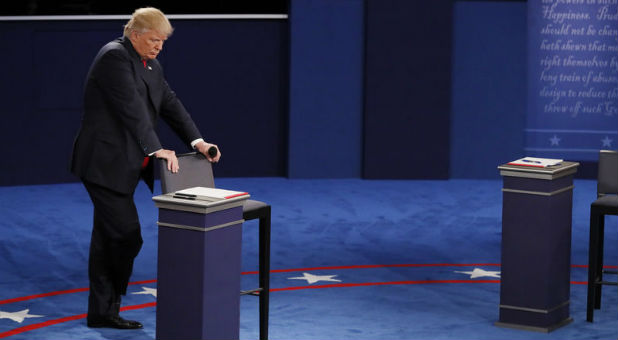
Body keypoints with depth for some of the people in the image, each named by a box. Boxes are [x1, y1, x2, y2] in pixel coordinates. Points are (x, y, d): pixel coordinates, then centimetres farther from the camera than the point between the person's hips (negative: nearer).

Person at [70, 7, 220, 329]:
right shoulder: (115, 56, -15)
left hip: (124, 164, 9)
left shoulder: (151, 66, 15)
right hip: (104, 162, -9)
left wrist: (197, 141, -1)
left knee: (108, 237, 10)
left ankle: (102, 311, 14)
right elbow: (132, 108, -22)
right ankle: (104, 308, 4)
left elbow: (170, 104, 12)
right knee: (127, 233, -10)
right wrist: (157, 149, -24)